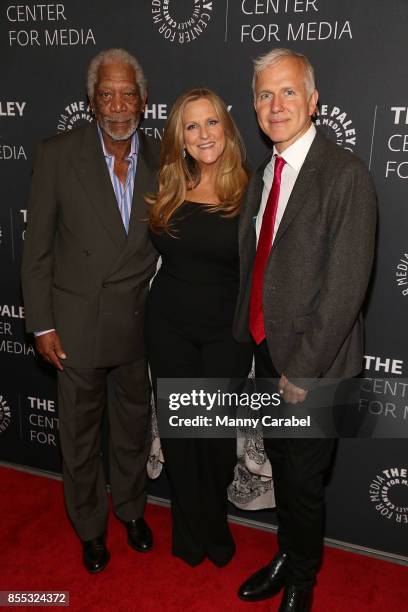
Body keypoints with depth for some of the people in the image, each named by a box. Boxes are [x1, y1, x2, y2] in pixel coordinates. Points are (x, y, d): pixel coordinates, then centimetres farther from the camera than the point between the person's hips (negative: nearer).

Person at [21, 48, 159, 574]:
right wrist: (42, 324, -7)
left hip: (140, 324, 2)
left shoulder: (160, 160, -1)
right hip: (78, 323, -2)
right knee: (79, 433, 15)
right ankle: (89, 526, 39)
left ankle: (131, 509, 45)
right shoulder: (58, 155, -9)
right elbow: (37, 247, -6)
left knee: (133, 427, 19)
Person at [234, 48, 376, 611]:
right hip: (264, 353, 6)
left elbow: (346, 285, -20)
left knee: (303, 480, 11)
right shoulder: (261, 176, 9)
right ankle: (287, 556, 46)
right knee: (281, 469, 22)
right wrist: (247, 338, 8)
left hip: (313, 364, -6)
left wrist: (303, 368, -18)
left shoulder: (346, 174, -15)